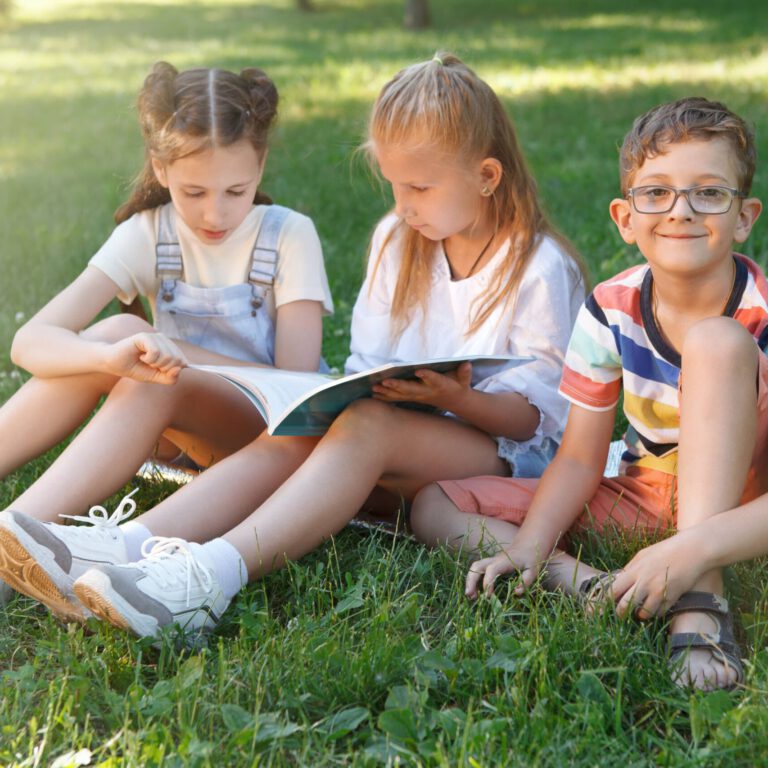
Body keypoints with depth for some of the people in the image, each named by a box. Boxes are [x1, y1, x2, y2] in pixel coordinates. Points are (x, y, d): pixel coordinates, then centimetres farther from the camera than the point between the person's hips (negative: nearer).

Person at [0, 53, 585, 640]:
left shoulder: (540, 267, -8)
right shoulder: (396, 240, 11)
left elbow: (534, 413, -10)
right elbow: (369, 360, 11)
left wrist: (456, 398, -29)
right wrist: (370, 387, -13)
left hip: (511, 452, -6)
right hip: (404, 424, 6)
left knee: (368, 428, -35)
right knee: (290, 439, -24)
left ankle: (215, 573, -53)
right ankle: (127, 548, -44)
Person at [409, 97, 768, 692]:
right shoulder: (611, 310, -9)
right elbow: (580, 460, -4)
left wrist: (697, 550, -39)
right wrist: (528, 546, -21)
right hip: (643, 501, 5)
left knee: (718, 342, -32)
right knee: (434, 507, -6)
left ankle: (701, 600, -36)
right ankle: (586, 582, -29)